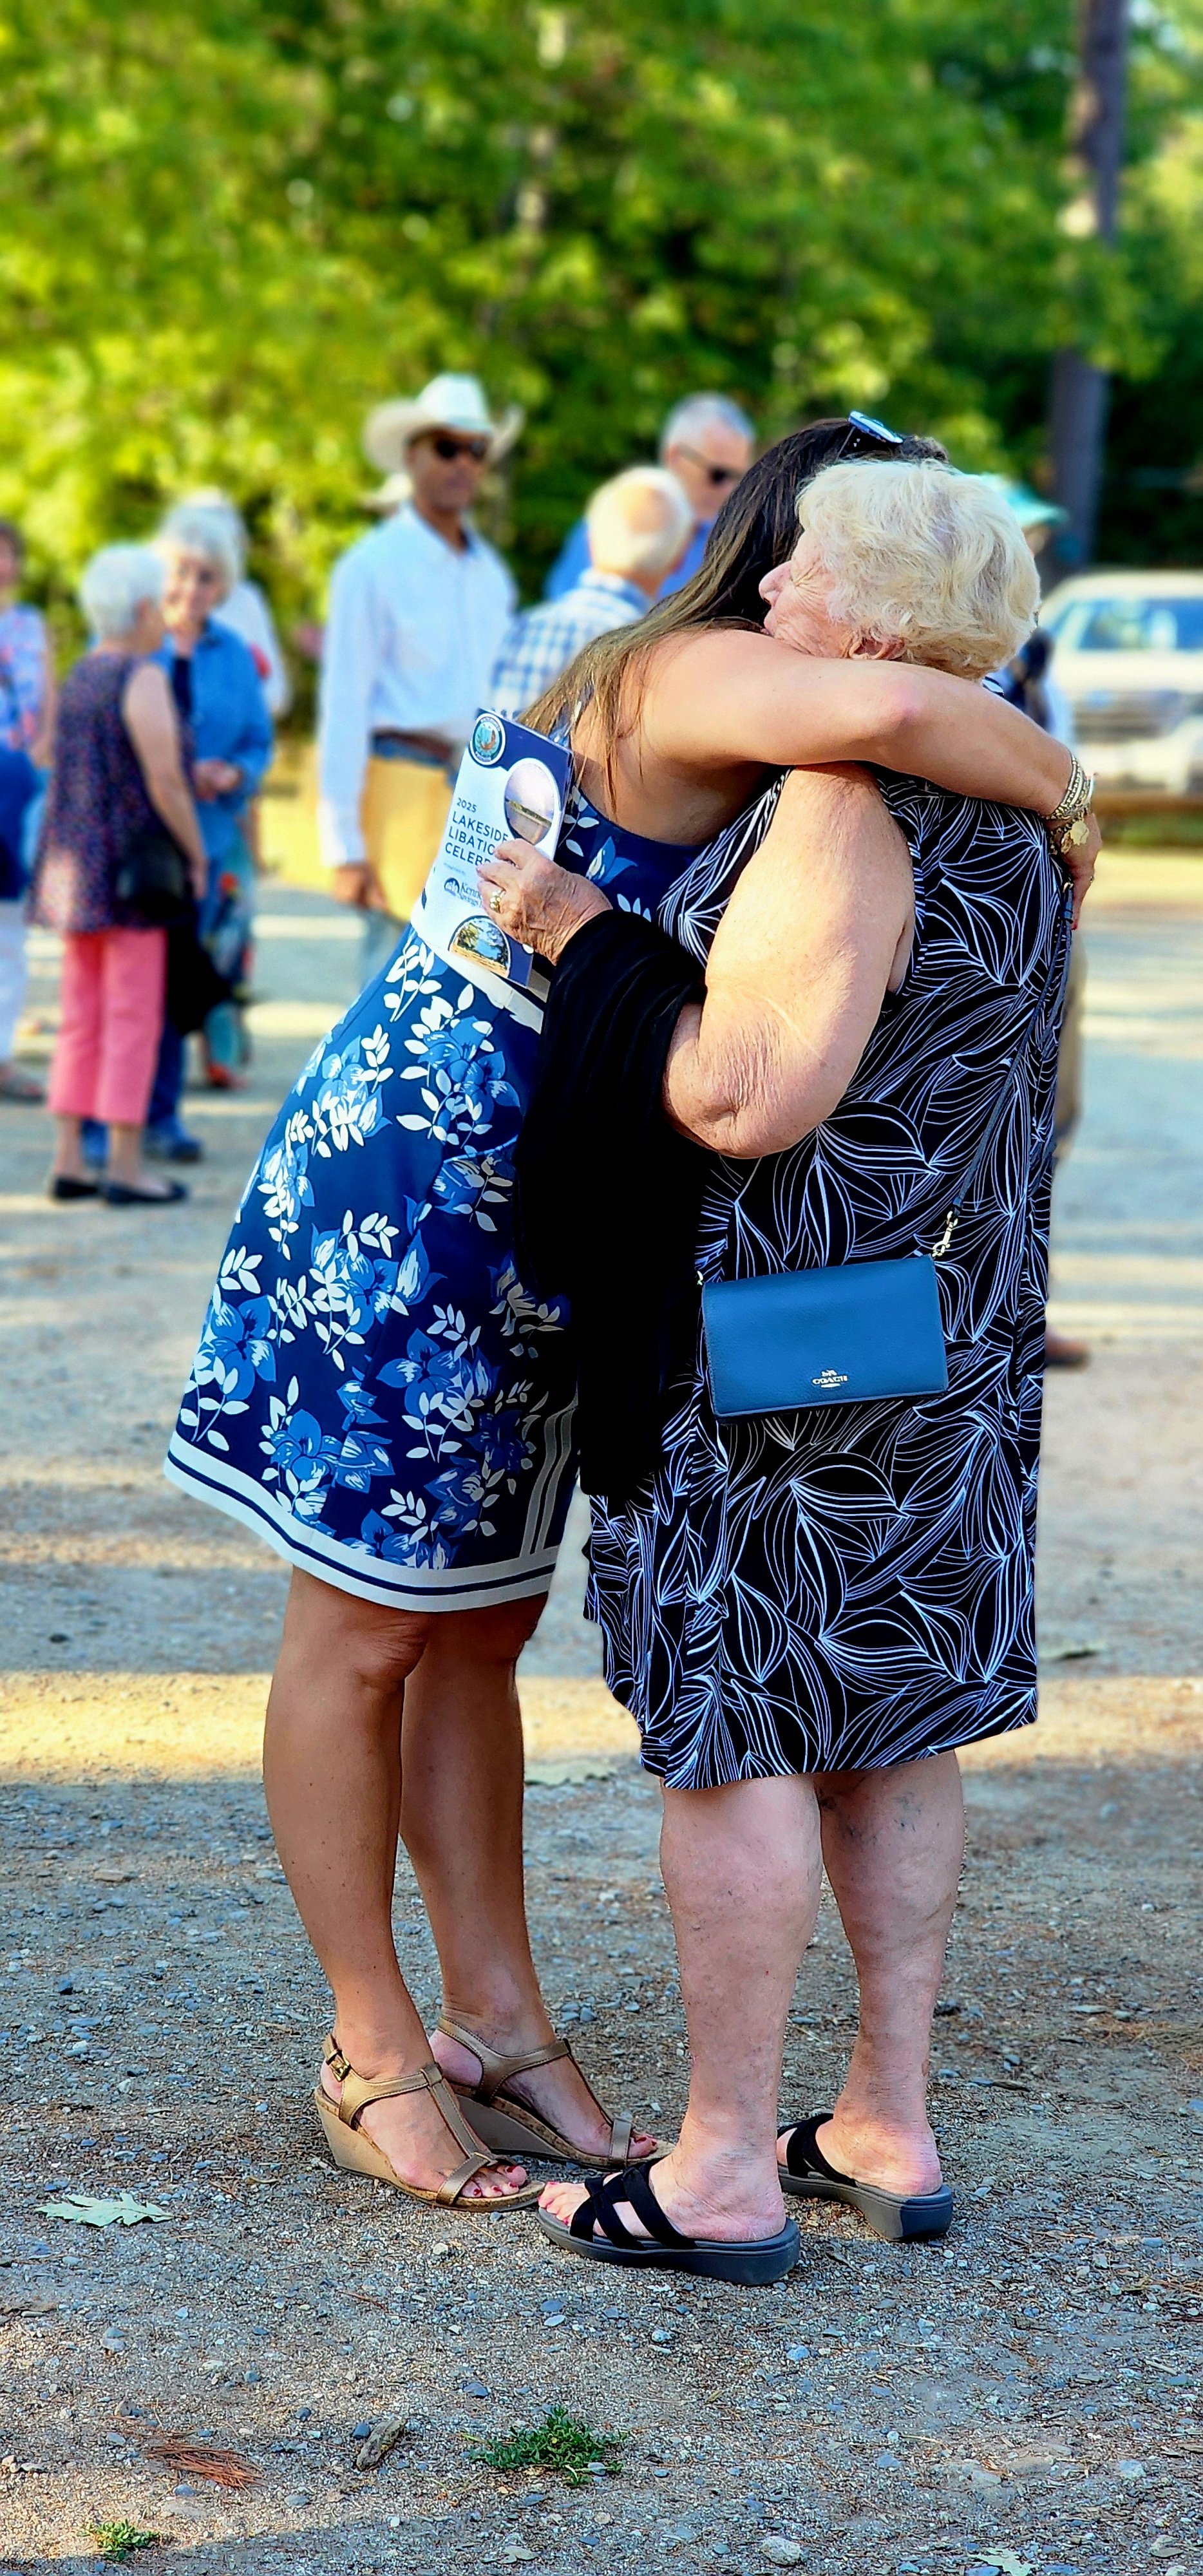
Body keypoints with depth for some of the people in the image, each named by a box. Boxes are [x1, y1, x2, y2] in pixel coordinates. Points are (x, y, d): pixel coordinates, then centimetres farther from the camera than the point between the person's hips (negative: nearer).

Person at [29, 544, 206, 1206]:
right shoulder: (142, 679, -13)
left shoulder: (79, 675, 10)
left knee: (82, 1018, 11)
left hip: (73, 866, 8)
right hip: (131, 866, -8)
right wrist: (195, 854, -7)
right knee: (133, 1016, -3)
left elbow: (69, 774, 14)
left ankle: (69, 1161, 12)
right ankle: (125, 1167, -2)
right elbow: (164, 781, -18)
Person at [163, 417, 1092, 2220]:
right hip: (408, 1190, -10)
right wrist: (1059, 783, -23)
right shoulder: (703, 678, -19)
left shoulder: (746, 744, 10)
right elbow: (882, 712, -42)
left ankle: (496, 2018, 24)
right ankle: (375, 2046, 14)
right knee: (363, 1636, 4)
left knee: (479, 1630, 15)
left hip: (525, 1223, 10)